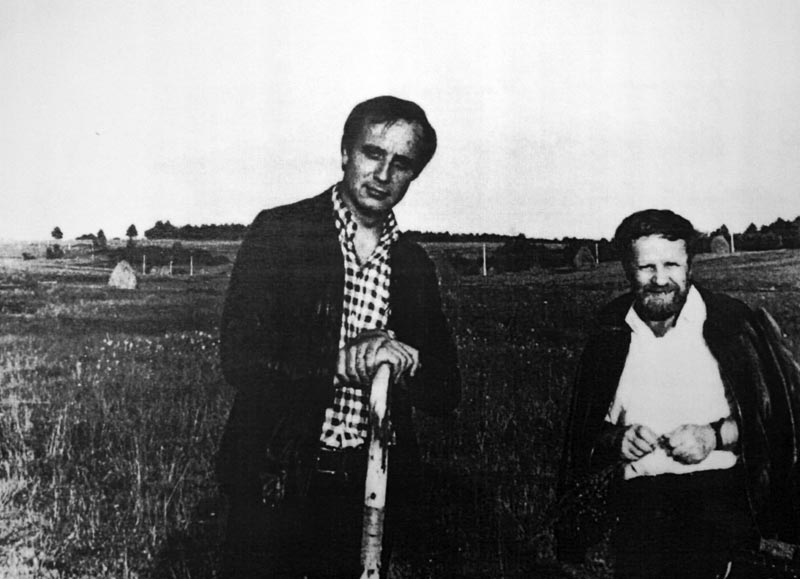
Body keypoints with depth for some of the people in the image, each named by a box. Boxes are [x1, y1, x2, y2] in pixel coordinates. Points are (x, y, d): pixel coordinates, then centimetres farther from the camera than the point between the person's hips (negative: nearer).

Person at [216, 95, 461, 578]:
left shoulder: (415, 266, 7)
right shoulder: (279, 231, -4)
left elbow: (446, 393, 8)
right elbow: (238, 357, -12)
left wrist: (406, 363, -12)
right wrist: (342, 362, -21)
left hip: (372, 487, 4)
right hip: (276, 482, -3)